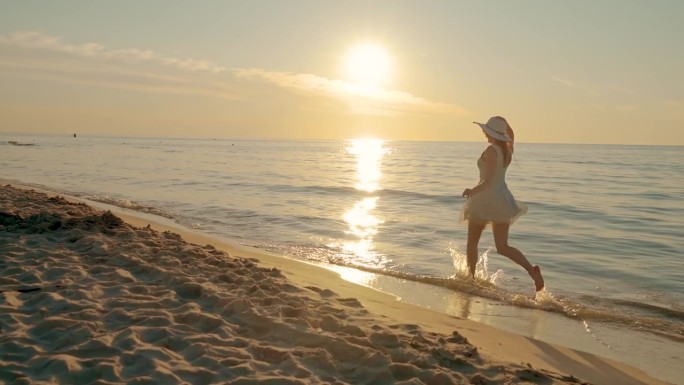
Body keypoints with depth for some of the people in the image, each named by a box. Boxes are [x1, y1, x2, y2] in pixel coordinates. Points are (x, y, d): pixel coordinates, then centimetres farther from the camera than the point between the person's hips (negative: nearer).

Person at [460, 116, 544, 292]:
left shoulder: (491, 150, -15)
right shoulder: (507, 149, 6)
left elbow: (488, 181, -20)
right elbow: (511, 134, 31)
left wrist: (473, 191, -7)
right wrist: (504, 123, 17)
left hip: (486, 199, -7)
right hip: (502, 199, 7)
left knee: (472, 243, 14)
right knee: (503, 247, 5)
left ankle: (471, 277, 23)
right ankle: (532, 269, -16)